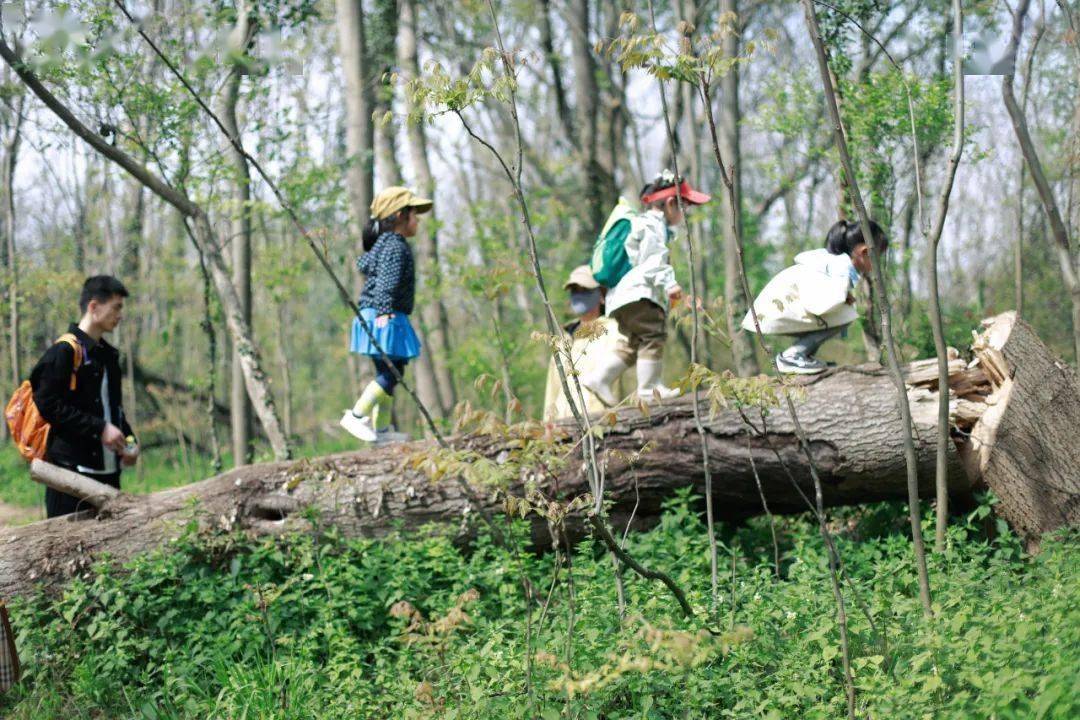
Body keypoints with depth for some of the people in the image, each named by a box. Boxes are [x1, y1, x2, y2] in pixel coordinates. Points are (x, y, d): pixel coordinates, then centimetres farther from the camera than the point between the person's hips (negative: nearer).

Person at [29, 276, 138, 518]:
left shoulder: (108, 355, 19)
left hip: (108, 470, 9)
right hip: (71, 468, -8)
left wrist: (128, 439, 8)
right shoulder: (64, 352, -8)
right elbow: (48, 405, -15)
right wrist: (100, 429, -18)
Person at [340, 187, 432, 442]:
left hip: (379, 317, 11)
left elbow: (363, 264, 32)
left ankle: (381, 429, 18)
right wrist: (385, 310, -38)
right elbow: (388, 280, -28)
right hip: (385, 319, -11)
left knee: (389, 372, 14)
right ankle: (356, 416, -12)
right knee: (390, 373, -12)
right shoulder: (396, 246, -14)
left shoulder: (383, 244, 16)